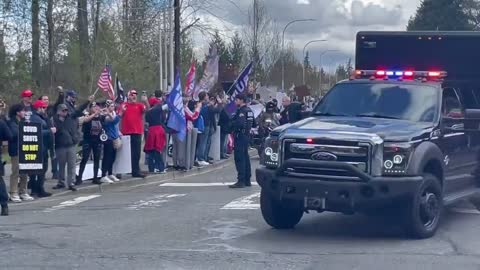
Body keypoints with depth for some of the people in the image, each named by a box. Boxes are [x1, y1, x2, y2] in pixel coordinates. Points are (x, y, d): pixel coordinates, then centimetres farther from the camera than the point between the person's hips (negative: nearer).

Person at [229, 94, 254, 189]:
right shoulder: (249, 110, 15)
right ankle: (247, 180, 20)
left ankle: (241, 181, -13)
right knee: (245, 157, 15)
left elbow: (239, 123, -27)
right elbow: (253, 123, 22)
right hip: (247, 135, 10)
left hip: (240, 136, -10)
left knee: (239, 158, -10)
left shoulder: (242, 111, -15)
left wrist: (232, 123, -11)